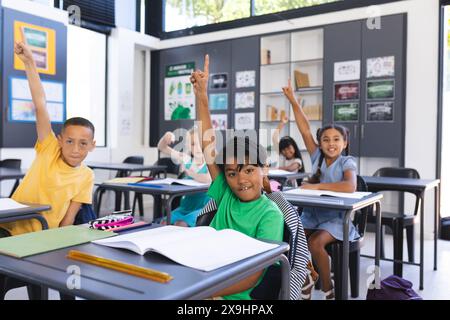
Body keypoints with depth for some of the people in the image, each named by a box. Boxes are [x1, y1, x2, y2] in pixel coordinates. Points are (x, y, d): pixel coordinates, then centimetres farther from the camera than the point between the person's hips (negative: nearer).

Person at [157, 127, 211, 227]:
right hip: (185, 206, 5)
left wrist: (189, 172, -23)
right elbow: (162, 148, 9)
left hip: (203, 208, -5)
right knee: (164, 223, -11)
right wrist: (166, 137, -12)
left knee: (181, 224, -25)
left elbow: (209, 179, -34)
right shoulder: (186, 160, 5)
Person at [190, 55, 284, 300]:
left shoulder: (270, 214, -10)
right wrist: (201, 96, -2)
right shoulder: (226, 196, 3)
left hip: (234, 294, -5)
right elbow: (208, 145, 1)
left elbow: (254, 273, -14)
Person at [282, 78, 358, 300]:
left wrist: (316, 186, -25)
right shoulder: (317, 157, 1)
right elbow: (305, 130, -6)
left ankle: (327, 289, -3)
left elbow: (350, 187, -30)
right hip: (311, 215, 5)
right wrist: (292, 100, -13)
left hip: (335, 218, -4)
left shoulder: (347, 162, -10)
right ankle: (305, 281, 7)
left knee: (315, 243, -28)